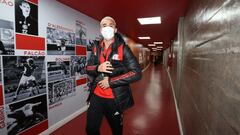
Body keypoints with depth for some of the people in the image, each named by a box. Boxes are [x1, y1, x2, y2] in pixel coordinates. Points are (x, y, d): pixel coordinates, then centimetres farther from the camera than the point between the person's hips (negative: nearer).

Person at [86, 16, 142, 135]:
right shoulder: (96, 49, 4)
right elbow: (88, 69, 8)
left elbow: (137, 73, -16)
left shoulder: (123, 49, -11)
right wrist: (98, 68, -16)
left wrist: (111, 81, -19)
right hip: (96, 96, 4)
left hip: (115, 99, -3)